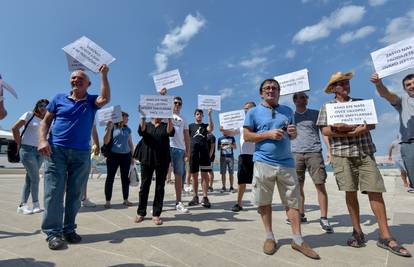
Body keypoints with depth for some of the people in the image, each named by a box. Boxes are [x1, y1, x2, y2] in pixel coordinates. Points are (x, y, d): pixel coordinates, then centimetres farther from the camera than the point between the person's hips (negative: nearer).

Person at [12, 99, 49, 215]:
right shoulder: (29, 115, 0)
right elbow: (15, 128, -5)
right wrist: (19, 143, -4)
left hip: (40, 152, 5)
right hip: (28, 150, -5)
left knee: (29, 178, 8)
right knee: (35, 178, -6)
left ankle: (22, 205, 17)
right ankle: (36, 205, 5)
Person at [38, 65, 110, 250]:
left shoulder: (92, 101, 9)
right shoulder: (59, 99, 11)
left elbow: (105, 99, -14)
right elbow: (45, 121, 10)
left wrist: (103, 75, -11)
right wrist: (42, 140, -6)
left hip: (81, 153, 1)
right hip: (56, 150, 0)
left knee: (75, 193, 5)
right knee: (54, 191, -3)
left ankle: (69, 229, 17)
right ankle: (53, 232, 7)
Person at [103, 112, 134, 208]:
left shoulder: (127, 129, 13)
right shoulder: (111, 128, 1)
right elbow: (106, 142, -6)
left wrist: (132, 156, 14)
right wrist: (109, 129, -15)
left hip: (126, 156, 4)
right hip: (113, 155, -4)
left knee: (125, 178, 6)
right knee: (110, 177, 0)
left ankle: (126, 200, 15)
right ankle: (108, 201, 8)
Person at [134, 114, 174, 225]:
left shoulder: (166, 126, 10)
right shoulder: (146, 125, 11)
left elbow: (171, 132, -13)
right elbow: (141, 131, -11)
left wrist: (169, 118, -25)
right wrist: (142, 118, -25)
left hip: (162, 160, 0)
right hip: (147, 159, 0)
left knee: (160, 187, 2)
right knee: (144, 185, 5)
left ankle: (156, 214, 10)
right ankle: (141, 212, 18)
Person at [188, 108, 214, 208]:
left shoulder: (205, 126, 13)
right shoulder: (190, 126, 14)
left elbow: (211, 129, -11)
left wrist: (209, 115, -17)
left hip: (204, 152, -1)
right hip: (193, 152, 1)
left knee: (205, 175, -4)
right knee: (194, 175, 5)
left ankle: (205, 198, 0)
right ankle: (195, 197, 15)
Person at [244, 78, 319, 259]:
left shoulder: (288, 111, 15)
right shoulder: (253, 112, 3)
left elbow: (292, 137, 21)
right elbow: (247, 136, -2)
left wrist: (293, 132, -3)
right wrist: (268, 134, -14)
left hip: (286, 163, 3)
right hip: (263, 163, -3)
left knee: (293, 201, 5)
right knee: (264, 202, 6)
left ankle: (297, 240, 18)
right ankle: (269, 237, 22)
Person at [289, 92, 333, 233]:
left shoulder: (315, 113, 11)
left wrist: (329, 149, -4)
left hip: (314, 152, -1)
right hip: (296, 153, 1)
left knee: (320, 185, -5)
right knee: (298, 186, 6)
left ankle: (324, 218, 5)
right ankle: (301, 215, 20)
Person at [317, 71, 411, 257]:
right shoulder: (327, 107, 8)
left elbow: (372, 124, 5)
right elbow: (325, 131, -4)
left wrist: (347, 128, -12)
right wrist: (354, 131, -11)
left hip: (365, 152, 2)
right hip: (342, 154, -2)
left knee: (375, 191, 0)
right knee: (350, 193, 2)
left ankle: (385, 236, 9)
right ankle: (357, 232, 14)